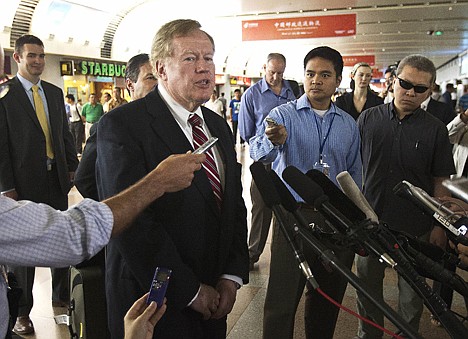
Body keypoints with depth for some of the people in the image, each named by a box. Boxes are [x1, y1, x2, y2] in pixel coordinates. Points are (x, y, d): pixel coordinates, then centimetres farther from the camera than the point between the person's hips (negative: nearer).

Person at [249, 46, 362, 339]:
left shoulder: (349, 124, 10)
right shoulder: (283, 114, -2)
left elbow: (355, 175, 17)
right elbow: (258, 153, -20)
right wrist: (273, 141, -43)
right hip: (294, 216, -3)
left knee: (328, 299, 16)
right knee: (282, 302, -1)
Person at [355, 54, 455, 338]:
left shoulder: (435, 129, -5)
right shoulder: (369, 118, -2)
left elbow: (441, 182, -1)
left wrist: (440, 226, -3)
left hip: (415, 227, -1)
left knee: (412, 292, 15)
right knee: (368, 286, 17)